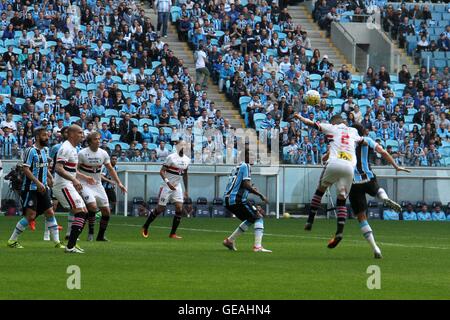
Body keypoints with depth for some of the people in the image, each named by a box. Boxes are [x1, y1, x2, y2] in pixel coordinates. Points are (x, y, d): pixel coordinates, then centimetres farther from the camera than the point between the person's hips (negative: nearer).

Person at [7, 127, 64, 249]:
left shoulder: (44, 150, 12)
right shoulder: (31, 151, -13)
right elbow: (25, 169, -19)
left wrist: (50, 177, 10)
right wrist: (38, 183, -25)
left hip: (43, 188, 8)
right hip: (31, 188, -8)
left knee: (50, 213, 3)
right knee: (30, 215, -9)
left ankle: (57, 242, 6)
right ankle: (12, 241, 2)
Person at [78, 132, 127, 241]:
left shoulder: (103, 153, 0)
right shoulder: (82, 153, -12)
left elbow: (110, 169, 10)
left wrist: (119, 183, 4)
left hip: (98, 185, 5)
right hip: (85, 185, -5)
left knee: (106, 211, 1)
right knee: (92, 206, -27)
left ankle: (101, 235, 17)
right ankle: (91, 233, -11)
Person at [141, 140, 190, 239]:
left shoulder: (187, 160, 6)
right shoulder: (171, 157, -15)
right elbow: (161, 171, -15)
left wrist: (186, 190, 18)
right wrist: (168, 182, -26)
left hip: (177, 187, 6)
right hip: (167, 186, -6)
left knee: (179, 209, -7)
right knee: (160, 208, -1)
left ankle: (173, 233, 0)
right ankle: (145, 227, 19)